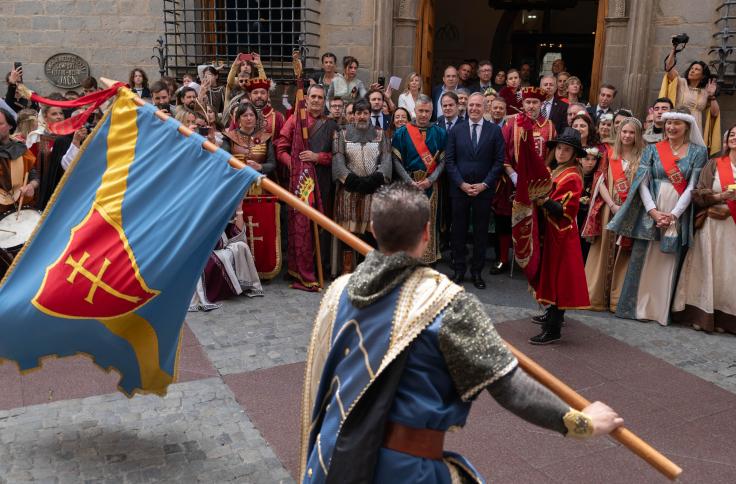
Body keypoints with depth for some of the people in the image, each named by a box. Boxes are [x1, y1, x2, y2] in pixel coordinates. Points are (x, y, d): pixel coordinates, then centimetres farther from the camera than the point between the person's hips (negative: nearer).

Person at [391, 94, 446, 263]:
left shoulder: (440, 134, 5)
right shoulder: (401, 133, 2)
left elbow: (442, 160, 2)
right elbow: (396, 160, -2)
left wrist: (430, 180, -12)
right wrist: (410, 182, -12)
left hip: (430, 185, 1)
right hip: (407, 184, -1)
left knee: (428, 223, 3)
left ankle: (428, 259, 11)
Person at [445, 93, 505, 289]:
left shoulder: (495, 130, 1)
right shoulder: (456, 131, 5)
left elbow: (499, 161, -1)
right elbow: (449, 160, 2)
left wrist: (484, 184, -9)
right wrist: (461, 183, -8)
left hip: (483, 190, -1)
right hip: (459, 189, 1)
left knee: (481, 232, 5)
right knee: (458, 230, 6)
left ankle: (477, 271, 16)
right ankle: (459, 269, 17)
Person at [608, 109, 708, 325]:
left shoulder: (698, 151, 4)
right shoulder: (652, 149, 7)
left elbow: (693, 186, -1)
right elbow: (642, 182, 0)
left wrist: (673, 214, -11)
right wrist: (653, 211, -12)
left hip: (678, 215, -1)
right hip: (651, 212, 1)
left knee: (668, 263, 3)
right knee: (642, 259, 0)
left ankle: (661, 310, 12)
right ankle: (637, 307, 9)